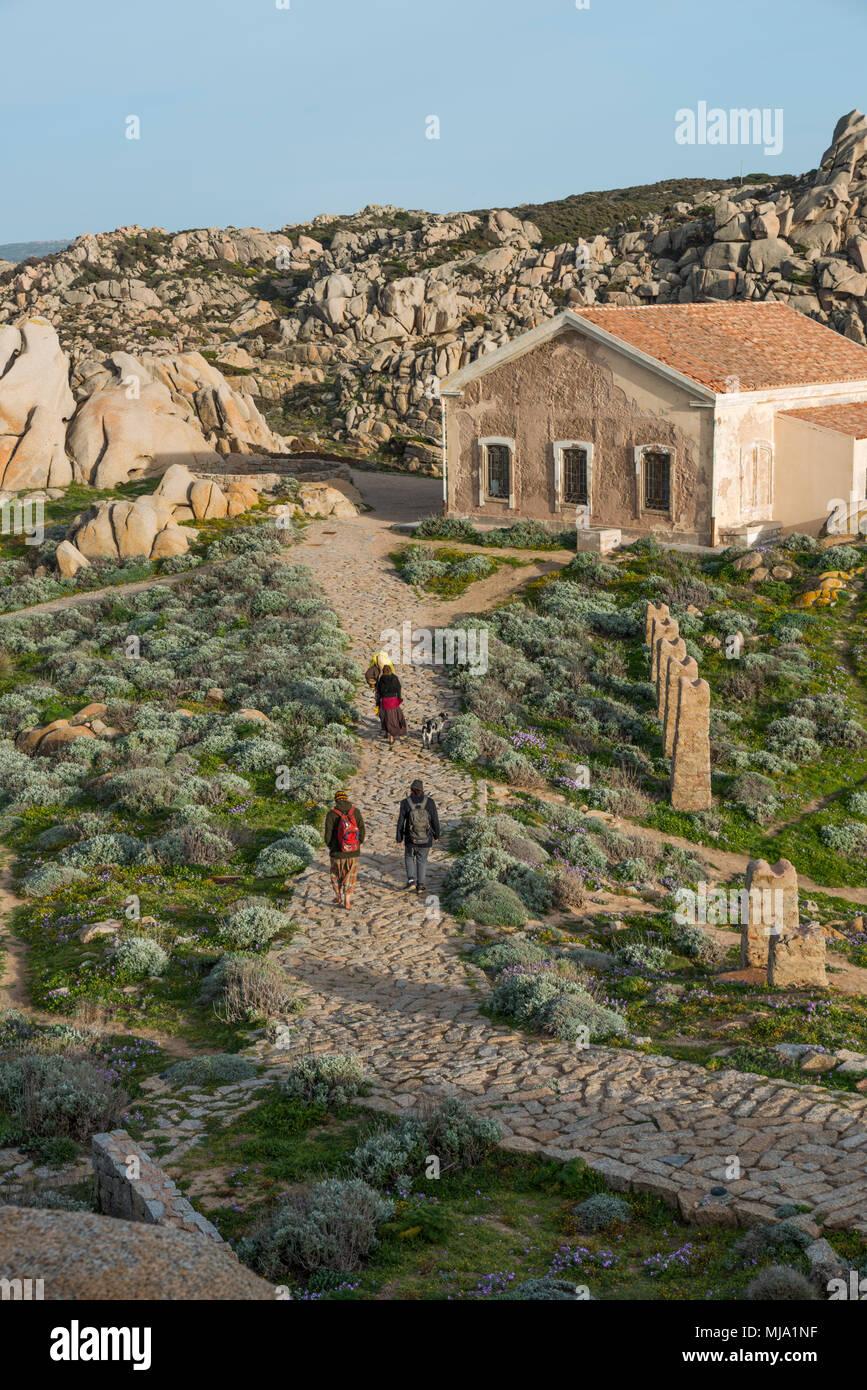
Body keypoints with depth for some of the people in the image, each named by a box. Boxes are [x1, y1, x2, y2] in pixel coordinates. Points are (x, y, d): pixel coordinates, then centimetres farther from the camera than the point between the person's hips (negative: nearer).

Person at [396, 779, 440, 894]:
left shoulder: (405, 803, -10)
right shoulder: (429, 802, -9)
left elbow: (400, 822, -6)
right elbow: (435, 821, -4)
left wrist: (399, 839, 6)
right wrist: (436, 836, 11)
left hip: (410, 839, -1)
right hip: (426, 839, 1)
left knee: (409, 857, 25)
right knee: (422, 860, 20)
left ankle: (411, 879, 10)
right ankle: (420, 885, 19)